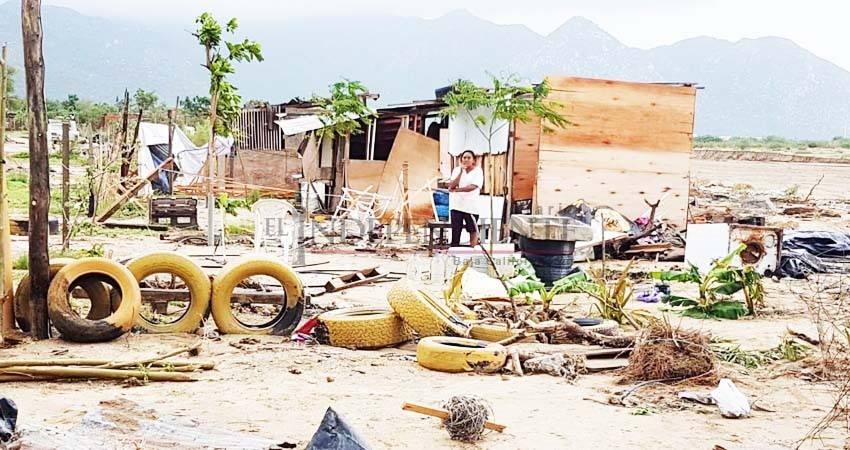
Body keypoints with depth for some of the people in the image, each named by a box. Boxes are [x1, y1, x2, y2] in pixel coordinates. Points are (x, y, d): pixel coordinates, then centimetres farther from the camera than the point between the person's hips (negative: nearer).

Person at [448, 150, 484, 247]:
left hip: (471, 205, -2)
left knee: (473, 230, 8)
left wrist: (456, 190, -13)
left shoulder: (478, 171, -2)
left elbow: (473, 187, -15)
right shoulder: (457, 170, 6)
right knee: (455, 230, -1)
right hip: (456, 205, 2)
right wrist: (461, 171, -12)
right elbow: (452, 186, -6)